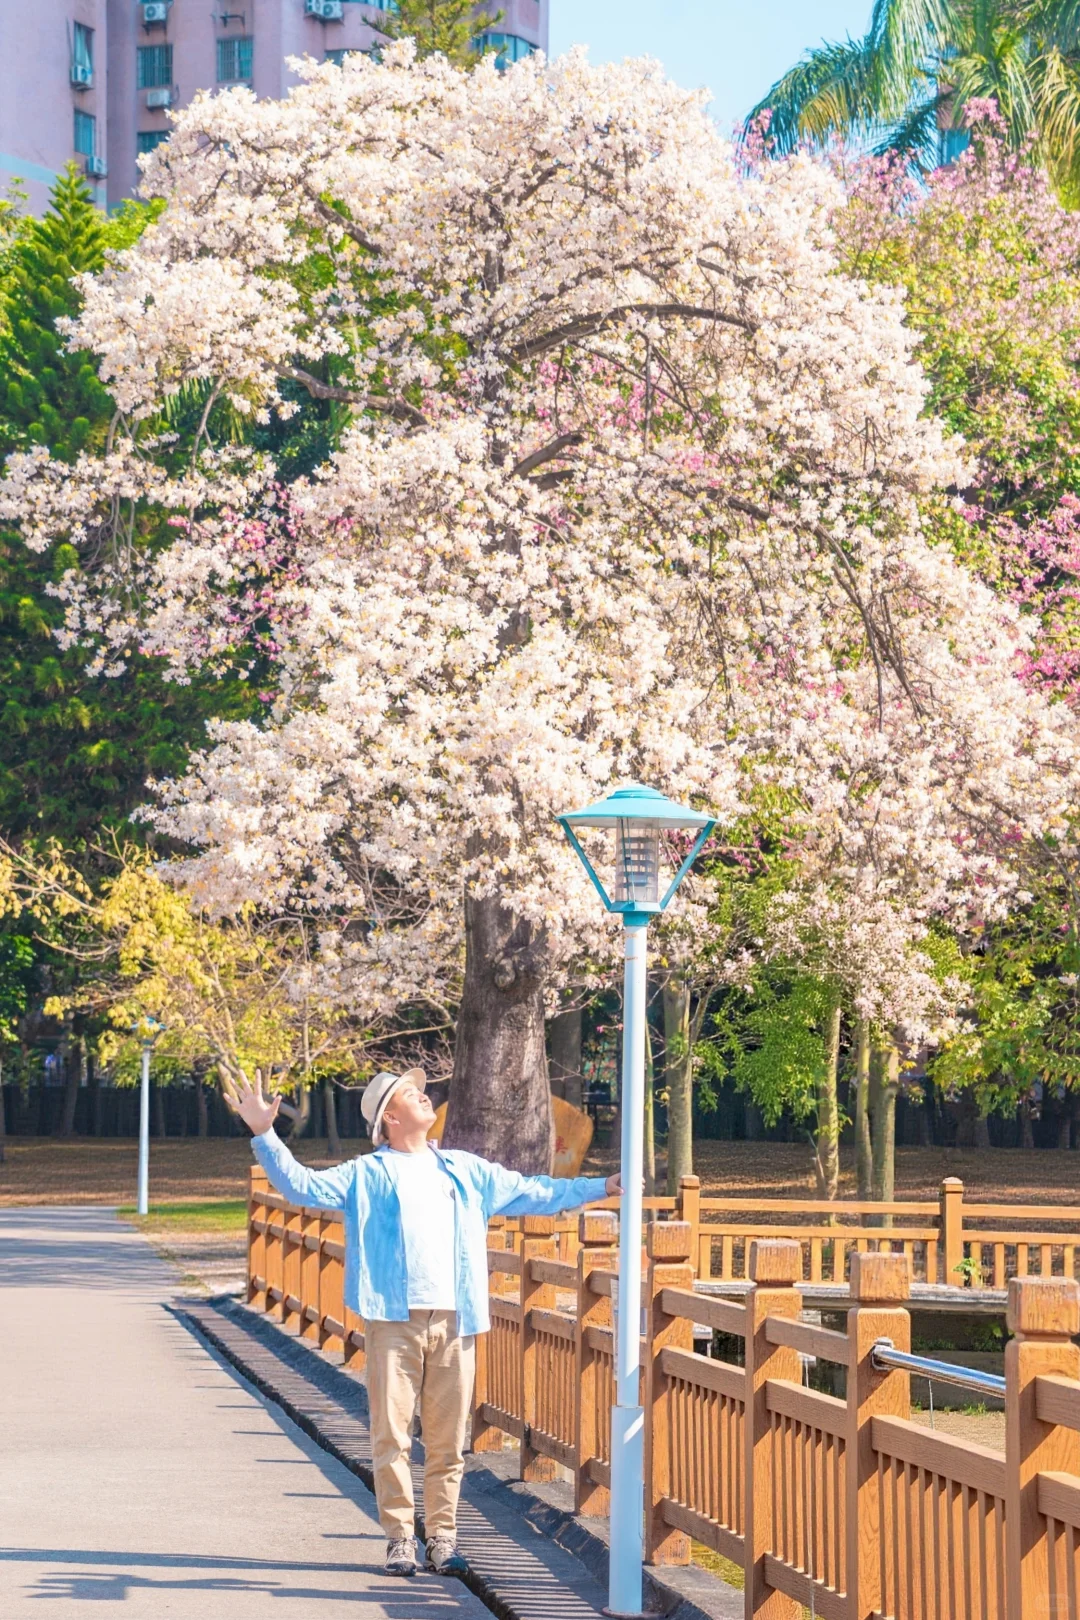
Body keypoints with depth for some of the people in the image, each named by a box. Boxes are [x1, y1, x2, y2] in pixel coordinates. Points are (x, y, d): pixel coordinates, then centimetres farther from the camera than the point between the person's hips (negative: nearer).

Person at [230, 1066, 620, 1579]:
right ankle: (400, 1537, 3)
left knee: (447, 1439, 3)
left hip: (453, 1322, 3)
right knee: (391, 1434, -5)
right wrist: (264, 1136, -10)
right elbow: (301, 1185, 1)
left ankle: (443, 1537, 10)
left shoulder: (465, 1170, 20)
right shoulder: (367, 1175, 10)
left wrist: (600, 1187, 23)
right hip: (394, 1320, -3)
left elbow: (532, 1192, 24)